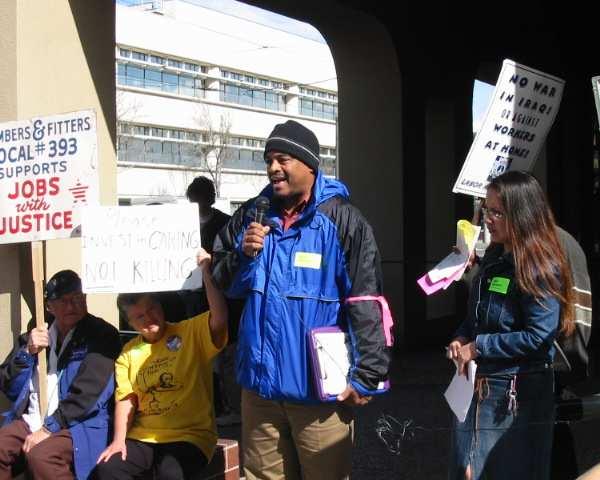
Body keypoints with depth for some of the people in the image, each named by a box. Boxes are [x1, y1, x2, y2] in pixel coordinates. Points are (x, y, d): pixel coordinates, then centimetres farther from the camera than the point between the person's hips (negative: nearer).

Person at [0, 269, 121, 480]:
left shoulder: (101, 335, -3)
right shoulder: (35, 337, 15)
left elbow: (87, 392, -14)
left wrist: (48, 429, -18)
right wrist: (27, 352, -5)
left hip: (78, 426, -6)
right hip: (30, 422, 6)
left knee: (40, 456, -32)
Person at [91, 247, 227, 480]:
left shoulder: (192, 332, 0)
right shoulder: (129, 352, 13)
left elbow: (220, 318, -19)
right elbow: (125, 399, 8)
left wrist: (206, 273, -22)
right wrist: (119, 439, -5)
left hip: (189, 436, -4)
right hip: (143, 438, 4)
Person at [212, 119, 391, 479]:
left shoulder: (341, 220, -9)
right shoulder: (252, 215, 6)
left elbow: (367, 304, -12)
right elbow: (220, 283, 12)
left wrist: (366, 376, -14)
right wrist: (243, 255, -8)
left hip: (320, 389, -5)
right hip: (260, 384, 5)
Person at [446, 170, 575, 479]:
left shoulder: (540, 268, -17)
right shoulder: (494, 257, 8)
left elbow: (539, 336, -23)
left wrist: (478, 347, -17)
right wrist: (460, 340, -1)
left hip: (518, 397, -8)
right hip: (477, 387, 8)